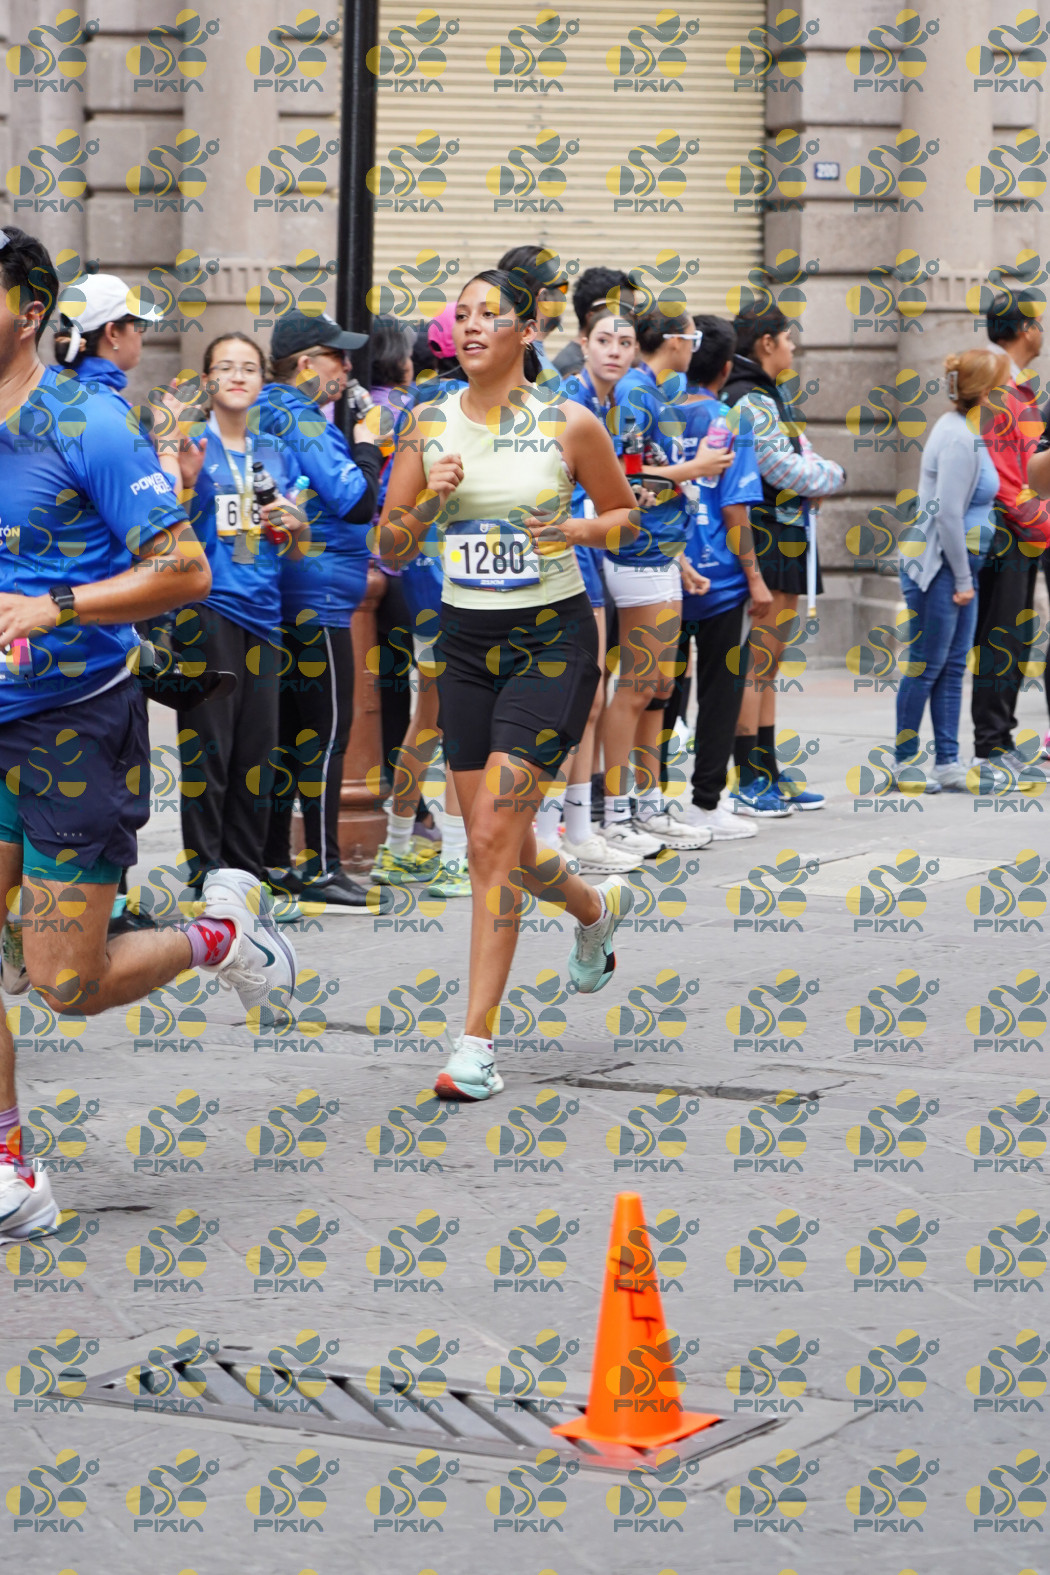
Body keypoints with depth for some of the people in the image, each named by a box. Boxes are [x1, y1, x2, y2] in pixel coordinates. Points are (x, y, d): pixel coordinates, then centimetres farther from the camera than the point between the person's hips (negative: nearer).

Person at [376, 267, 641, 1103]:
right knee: (499, 846, 10)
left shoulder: (570, 425, -5)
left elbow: (627, 514, 8)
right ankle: (598, 907, 44)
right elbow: (389, 547, 6)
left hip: (553, 638, -4)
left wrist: (576, 531, -12)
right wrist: (431, 500, -13)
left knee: (493, 838, -14)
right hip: (467, 641, 5)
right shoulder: (428, 424, 4)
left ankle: (478, 1040, -10)